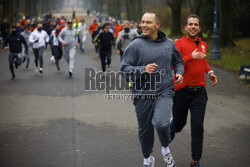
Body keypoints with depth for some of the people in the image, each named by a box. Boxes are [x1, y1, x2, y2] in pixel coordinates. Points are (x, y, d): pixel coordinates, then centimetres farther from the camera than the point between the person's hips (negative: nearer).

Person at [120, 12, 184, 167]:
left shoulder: (169, 43, 7)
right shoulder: (135, 45, -4)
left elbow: (178, 61, 24)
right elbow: (125, 69, -6)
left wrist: (179, 72, 4)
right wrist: (143, 70, -20)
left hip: (164, 92, 0)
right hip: (143, 95, 0)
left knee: (161, 123, -24)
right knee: (145, 130, 11)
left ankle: (166, 149, 8)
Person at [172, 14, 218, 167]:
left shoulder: (203, 44, 12)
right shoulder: (179, 43, -6)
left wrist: (210, 72, 16)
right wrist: (191, 57, -20)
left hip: (199, 91, 3)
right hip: (182, 90, -3)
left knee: (197, 126, -4)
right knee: (179, 123, 12)